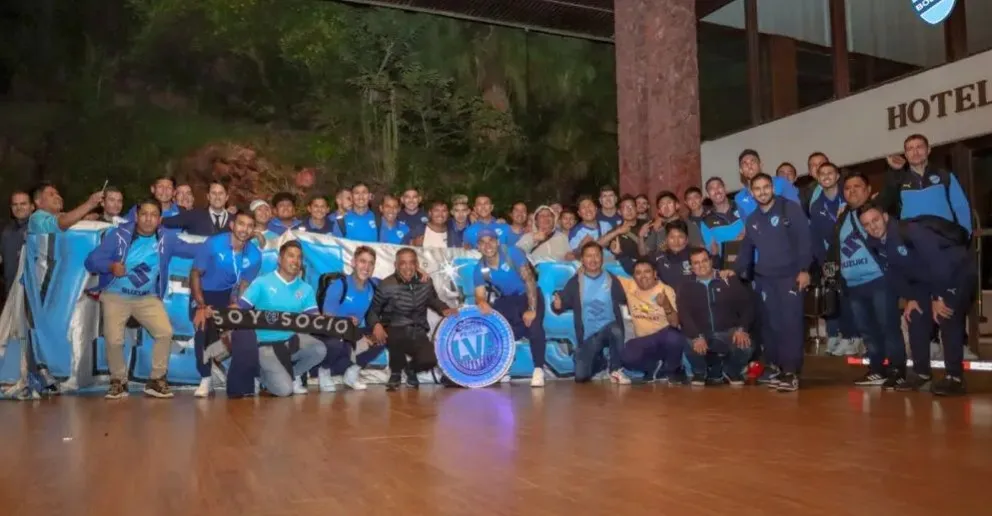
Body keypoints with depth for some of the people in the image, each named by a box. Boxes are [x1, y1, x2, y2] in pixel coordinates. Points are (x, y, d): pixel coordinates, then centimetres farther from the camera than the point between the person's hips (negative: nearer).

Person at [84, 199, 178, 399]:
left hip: (148, 297, 2)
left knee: (165, 332, -18)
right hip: (115, 296, -2)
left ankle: (156, 380, 1)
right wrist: (111, 265, -35)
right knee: (113, 340, -17)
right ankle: (118, 381, 11)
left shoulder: (165, 239, -4)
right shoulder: (118, 234, -13)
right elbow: (91, 261, -17)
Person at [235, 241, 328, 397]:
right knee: (284, 389, -20)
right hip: (265, 344, -4)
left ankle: (294, 374, 5)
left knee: (319, 350, -26)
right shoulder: (262, 282, -5)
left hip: (291, 340, 4)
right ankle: (265, 373, 16)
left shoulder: (306, 289, 4)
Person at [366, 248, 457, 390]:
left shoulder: (425, 283, -3)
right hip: (394, 331, -2)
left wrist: (445, 310, -5)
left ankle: (411, 369, 19)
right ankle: (396, 373, -3)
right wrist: (376, 325, -29)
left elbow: (434, 301, 16)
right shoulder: (387, 286, -14)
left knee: (429, 360, -24)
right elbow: (372, 310, -8)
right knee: (397, 335, -39)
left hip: (417, 333, 2)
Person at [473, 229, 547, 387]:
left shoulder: (512, 253, -21)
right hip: (506, 300, 5)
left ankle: (538, 369, -16)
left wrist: (532, 310, -30)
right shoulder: (480, 269, -9)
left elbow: (529, 280, -23)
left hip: (528, 296, -4)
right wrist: (482, 302, -37)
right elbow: (480, 296, -10)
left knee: (534, 327, -30)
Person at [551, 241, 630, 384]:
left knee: (616, 330, -39)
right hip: (587, 334, 1)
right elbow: (563, 303, -1)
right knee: (581, 377, -9)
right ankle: (598, 359, 27)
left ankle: (615, 369, -14)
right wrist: (557, 305, -23)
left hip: (609, 327, -1)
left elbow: (626, 299, -1)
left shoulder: (611, 280, 2)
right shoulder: (575, 282, 1)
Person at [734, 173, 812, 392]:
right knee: (770, 324, 3)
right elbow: (746, 249, 19)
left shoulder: (790, 208, -1)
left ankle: (791, 372, -6)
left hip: (790, 275, -5)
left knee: (790, 322, -9)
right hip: (763, 279, 5)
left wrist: (804, 269, -14)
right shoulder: (751, 219, 16)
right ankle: (775, 367, 12)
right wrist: (737, 272, 9)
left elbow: (804, 239, -7)